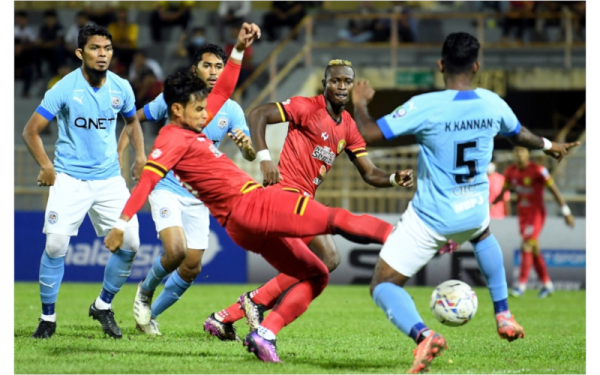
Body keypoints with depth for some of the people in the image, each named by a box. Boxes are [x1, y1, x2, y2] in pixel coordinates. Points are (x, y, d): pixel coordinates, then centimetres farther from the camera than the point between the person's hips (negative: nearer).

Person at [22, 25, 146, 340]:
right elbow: (31, 131, -8)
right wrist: (46, 166, -19)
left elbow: (132, 121, 21)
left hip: (109, 178, 4)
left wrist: (140, 155, 8)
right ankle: (48, 318, 1)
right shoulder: (64, 89, -12)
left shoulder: (121, 88, 0)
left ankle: (103, 306, 17)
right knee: (55, 245, -14)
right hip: (69, 178, -4)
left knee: (130, 243, -5)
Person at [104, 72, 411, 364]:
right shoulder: (172, 140, -6)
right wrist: (121, 224, -28)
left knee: (316, 275, 11)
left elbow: (223, 92, 30)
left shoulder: (190, 130, 21)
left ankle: (265, 334, -3)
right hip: (250, 206, -11)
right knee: (336, 220, -13)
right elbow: (147, 181, -19)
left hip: (244, 228, 11)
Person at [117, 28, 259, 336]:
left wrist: (246, 145, -34)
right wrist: (119, 154, -5)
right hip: (166, 187, -4)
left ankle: (151, 314, 26)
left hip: (199, 197, 4)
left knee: (192, 268, 3)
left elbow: (250, 156, -11)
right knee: (176, 250, -23)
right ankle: (145, 291, 8)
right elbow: (135, 118, 5)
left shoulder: (231, 110, -3)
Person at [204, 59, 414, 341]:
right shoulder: (308, 108, -7)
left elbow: (369, 173, 15)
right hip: (286, 189, -9)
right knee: (328, 257, -19)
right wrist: (264, 158, -21)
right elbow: (257, 115, -12)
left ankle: (223, 318, 16)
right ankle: (257, 301, -12)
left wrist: (395, 178, -5)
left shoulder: (348, 128, 15)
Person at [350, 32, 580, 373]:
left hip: (428, 220, -5)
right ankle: (504, 316, 38)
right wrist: (549, 146, 37)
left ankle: (422, 335, -25)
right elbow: (520, 135, 15)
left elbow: (369, 134, -20)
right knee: (482, 233, 42)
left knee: (383, 286, 4)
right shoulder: (492, 104, -6)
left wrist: (359, 103, 0)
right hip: (474, 212, 5)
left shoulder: (425, 107, -22)